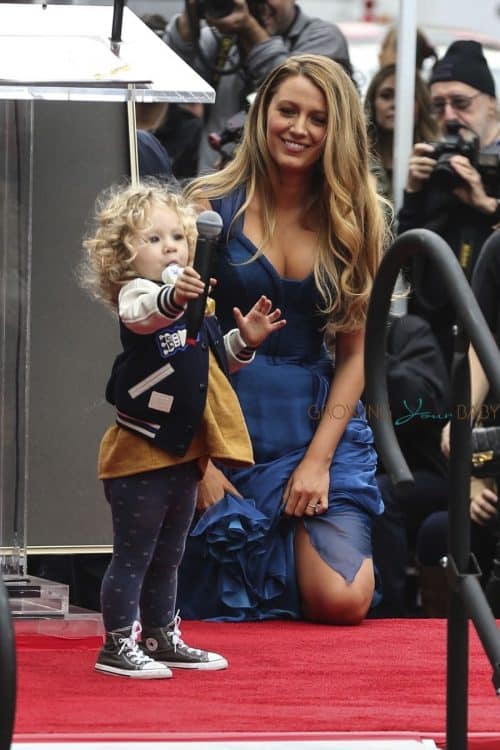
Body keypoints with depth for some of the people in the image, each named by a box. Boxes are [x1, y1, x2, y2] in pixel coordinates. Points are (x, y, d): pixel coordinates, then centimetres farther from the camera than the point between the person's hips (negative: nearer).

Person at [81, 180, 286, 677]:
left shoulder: (195, 305, 12)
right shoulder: (135, 294, -15)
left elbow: (216, 361, 26)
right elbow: (144, 313, -41)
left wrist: (244, 340, 7)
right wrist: (172, 297, -62)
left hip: (181, 452, 9)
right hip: (139, 450, -9)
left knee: (166, 556, 19)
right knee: (132, 555, -4)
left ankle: (162, 638, 29)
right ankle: (118, 645, 2)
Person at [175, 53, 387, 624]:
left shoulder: (355, 218, 3)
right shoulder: (212, 205, -5)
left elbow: (354, 352, 2)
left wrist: (319, 458, -8)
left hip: (318, 423, 2)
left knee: (342, 601, -14)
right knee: (226, 605, -1)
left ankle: (301, 531, 19)